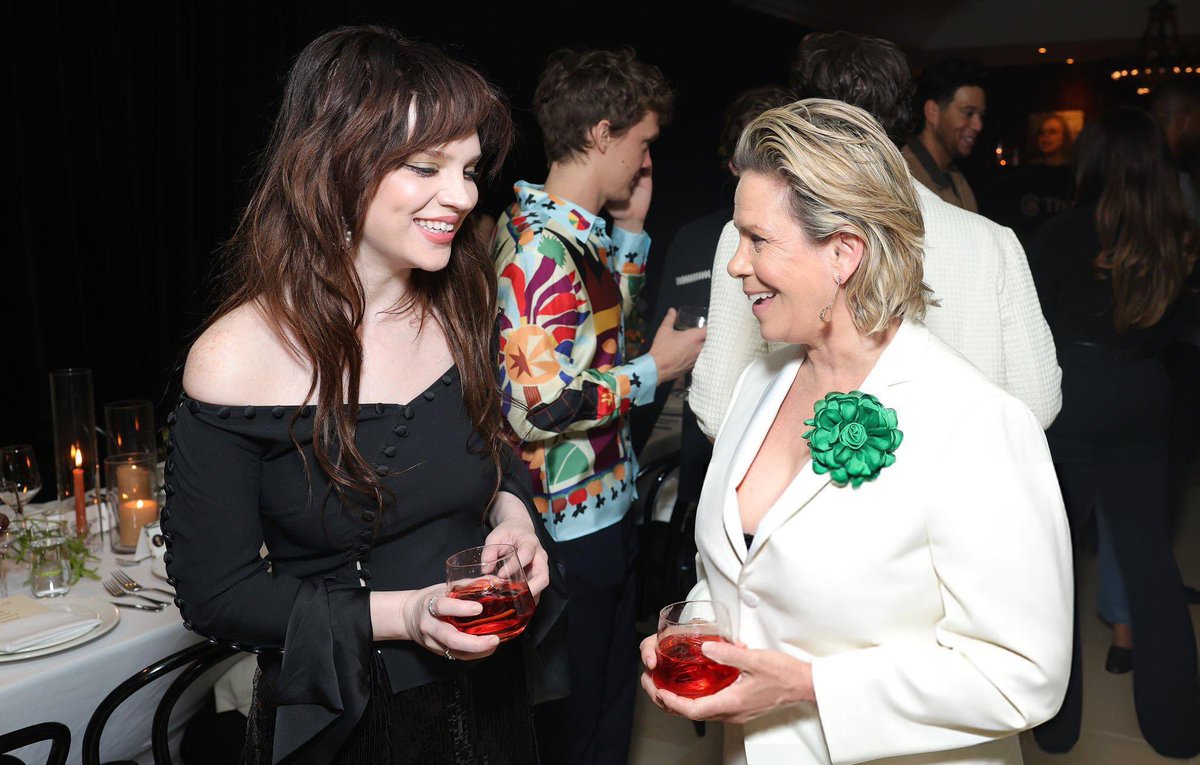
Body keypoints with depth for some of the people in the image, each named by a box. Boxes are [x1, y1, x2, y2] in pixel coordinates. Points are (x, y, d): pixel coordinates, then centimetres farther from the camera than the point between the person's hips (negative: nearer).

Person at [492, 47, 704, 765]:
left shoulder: (584, 232, 7)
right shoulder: (539, 243, -22)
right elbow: (535, 403, -27)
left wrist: (631, 230, 13)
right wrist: (653, 370, -15)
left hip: (609, 509, 9)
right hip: (570, 526, -9)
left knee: (616, 690, 24)